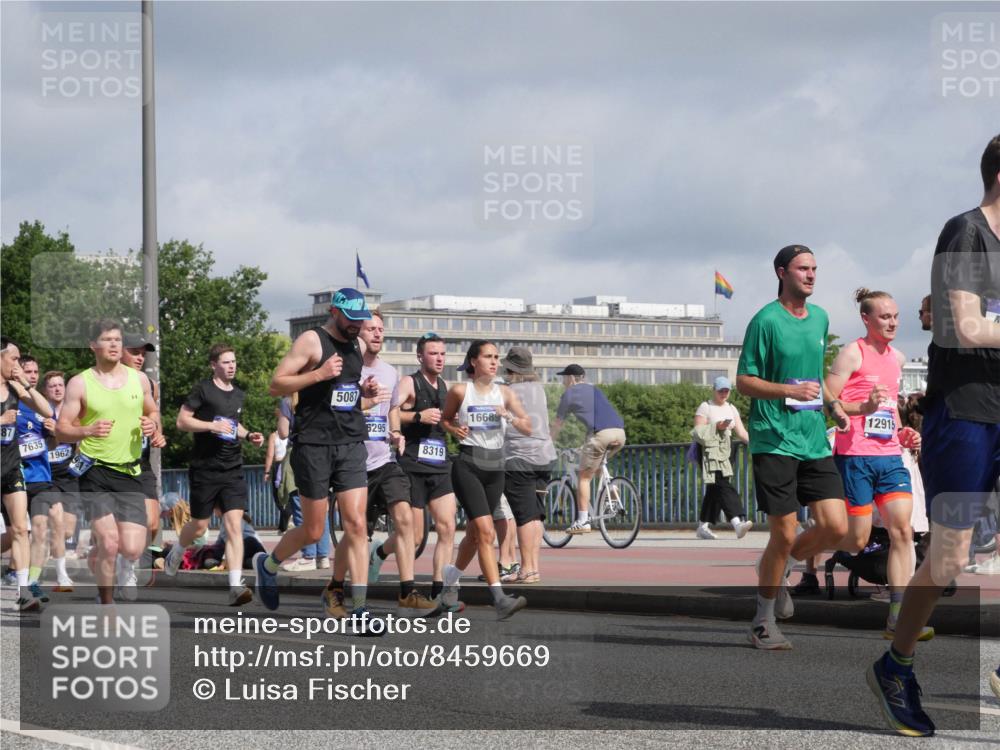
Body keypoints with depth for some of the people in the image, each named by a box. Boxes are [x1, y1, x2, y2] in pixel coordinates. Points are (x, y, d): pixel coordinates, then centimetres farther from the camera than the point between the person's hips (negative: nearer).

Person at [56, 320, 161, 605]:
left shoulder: (139, 378, 7)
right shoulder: (80, 383, -3)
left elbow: (153, 413, 22)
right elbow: (61, 430, -4)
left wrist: (154, 426, -2)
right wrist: (88, 430, -24)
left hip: (130, 472, 3)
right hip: (95, 472, -3)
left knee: (132, 549, -8)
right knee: (109, 544, -16)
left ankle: (126, 566, 30)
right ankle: (106, 607, 5)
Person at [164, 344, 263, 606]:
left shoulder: (239, 395, 14)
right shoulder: (203, 390, -5)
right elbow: (181, 421, -8)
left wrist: (248, 435, 12)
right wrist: (212, 426, -19)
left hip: (233, 470, 4)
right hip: (205, 469, -4)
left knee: (234, 526, -10)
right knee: (199, 526, 8)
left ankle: (235, 587, -17)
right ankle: (175, 555, 41)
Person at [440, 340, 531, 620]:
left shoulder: (505, 393, 9)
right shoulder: (460, 391, -1)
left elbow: (528, 428, 3)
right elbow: (445, 419, 14)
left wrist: (509, 416, -16)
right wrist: (455, 429, -7)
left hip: (495, 467, 5)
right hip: (468, 465, -5)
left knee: (475, 533, 15)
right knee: (485, 532, -17)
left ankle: (451, 577, 40)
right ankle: (499, 598, -24)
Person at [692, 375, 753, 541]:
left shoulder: (731, 409, 17)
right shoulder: (705, 407, -1)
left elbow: (741, 432, 9)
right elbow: (697, 432, -8)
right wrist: (716, 426, -18)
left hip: (725, 452, 7)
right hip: (710, 451, -7)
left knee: (714, 489, 8)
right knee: (724, 487, -19)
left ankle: (703, 527, 15)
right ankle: (737, 524, -33)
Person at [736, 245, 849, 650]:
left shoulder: (820, 317, 14)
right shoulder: (766, 320, -7)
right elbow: (744, 380, -8)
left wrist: (832, 404, 15)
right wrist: (790, 391, -21)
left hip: (814, 440, 6)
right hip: (774, 441, -6)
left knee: (835, 527, -5)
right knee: (784, 534, -5)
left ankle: (776, 568, 23)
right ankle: (763, 621, 12)